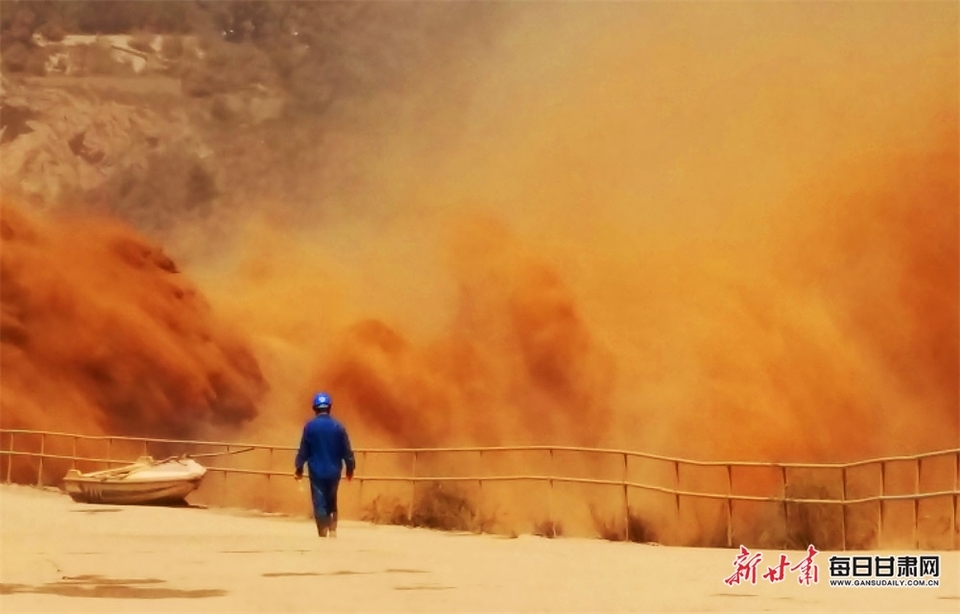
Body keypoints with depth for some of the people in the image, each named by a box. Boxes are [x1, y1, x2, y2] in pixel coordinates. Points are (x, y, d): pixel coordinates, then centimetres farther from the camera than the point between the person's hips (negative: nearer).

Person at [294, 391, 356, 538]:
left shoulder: (310, 426, -7)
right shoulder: (338, 427, -2)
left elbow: (303, 450, -3)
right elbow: (346, 450, 3)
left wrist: (298, 467, 9)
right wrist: (350, 468, 15)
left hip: (317, 472, -2)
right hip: (333, 472, 2)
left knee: (319, 504, 0)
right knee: (331, 502, 19)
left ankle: (323, 534, -7)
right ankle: (332, 530, 10)